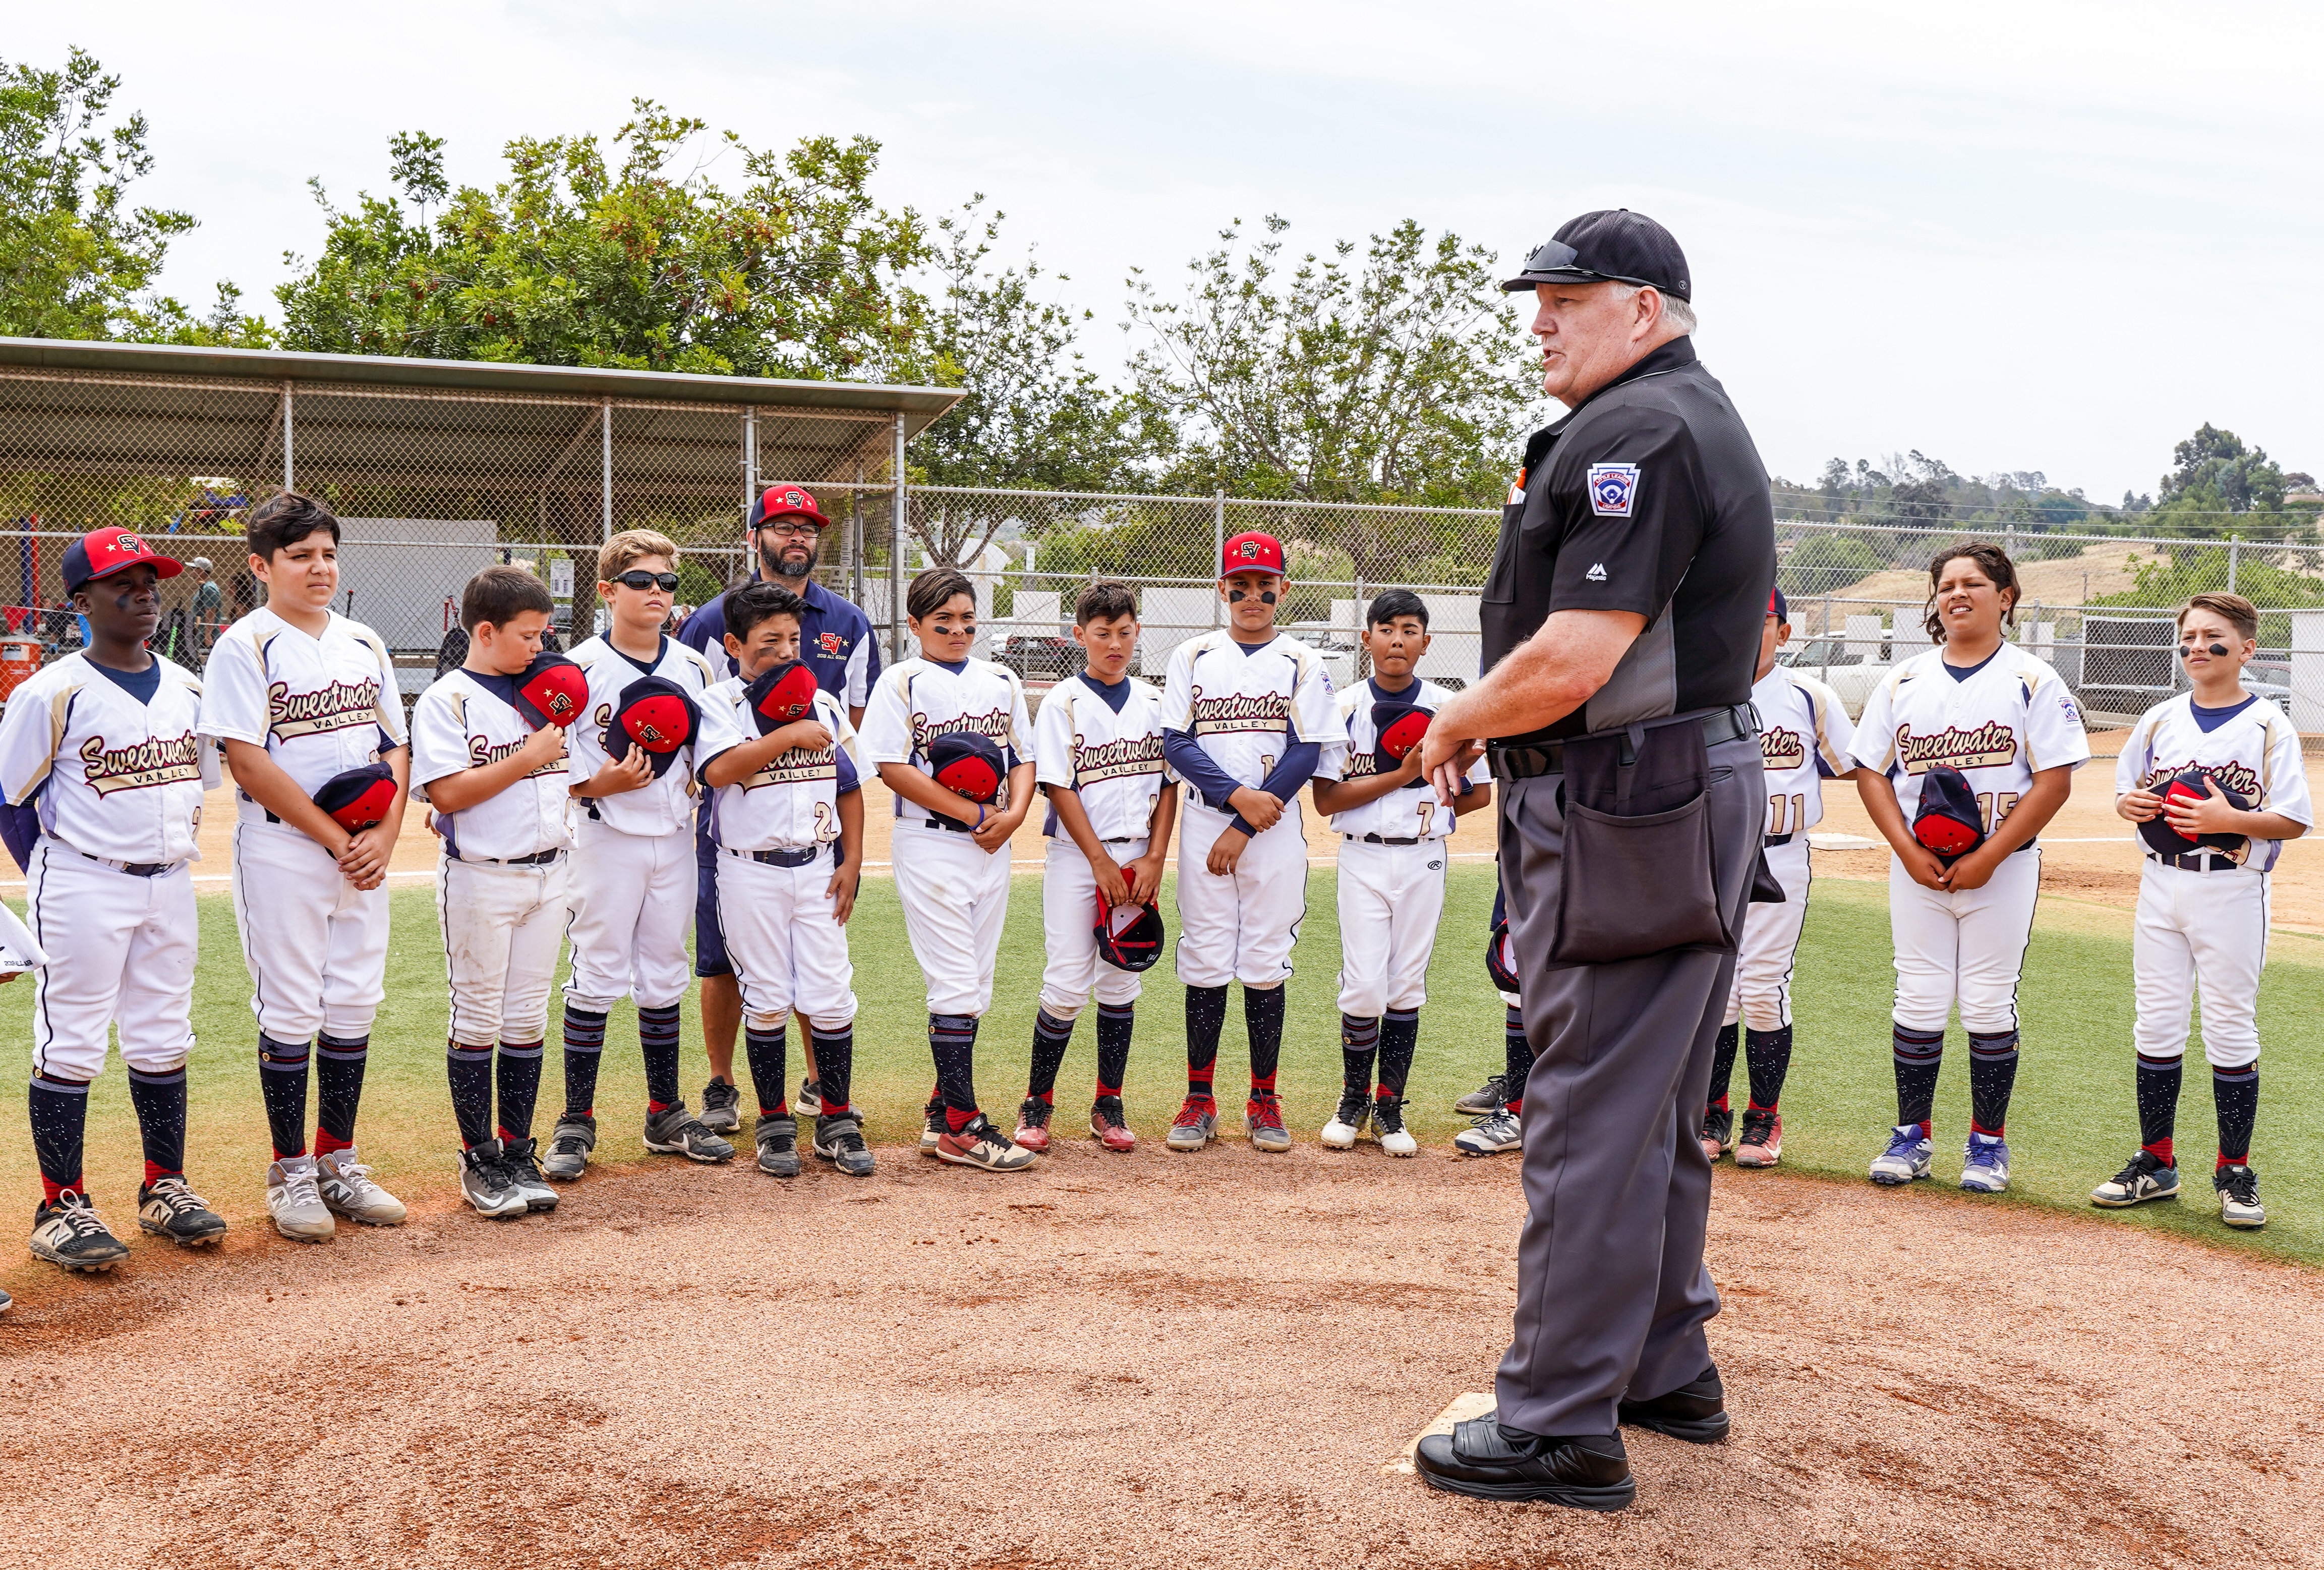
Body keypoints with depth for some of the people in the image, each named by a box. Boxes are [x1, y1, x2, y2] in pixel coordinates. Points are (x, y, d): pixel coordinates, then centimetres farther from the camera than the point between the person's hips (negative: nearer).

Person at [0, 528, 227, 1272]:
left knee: (164, 1042, 12)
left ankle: (165, 1189, 22)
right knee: (70, 1044, -1)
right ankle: (61, 1206, 6)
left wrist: (176, 856, 13)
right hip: (84, 888, -6)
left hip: (170, 885, 6)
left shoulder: (186, 687, 8)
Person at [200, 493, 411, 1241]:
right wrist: (335, 839, -14)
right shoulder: (245, 646, -7)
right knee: (291, 1011, 0)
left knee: (355, 1007, 9)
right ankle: (291, 1173, 11)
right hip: (282, 853, -5)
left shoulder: (364, 644, 11)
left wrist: (383, 837, -5)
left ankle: (338, 1163, 20)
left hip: (364, 854, 5)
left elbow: (395, 749, 11)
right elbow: (248, 762, -14)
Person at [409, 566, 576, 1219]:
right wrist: (528, 758, -19)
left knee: (529, 1019, 10)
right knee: (478, 1020, 3)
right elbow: (448, 793, -19)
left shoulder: (543, 692, 10)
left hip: (548, 874, 6)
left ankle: (518, 1156, 19)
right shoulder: (447, 700, -9)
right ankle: (480, 1160, 12)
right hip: (481, 878, -6)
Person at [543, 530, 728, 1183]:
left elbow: (708, 755, 16)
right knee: (597, 977, -2)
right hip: (607, 836, -5)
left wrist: (698, 776, -5)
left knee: (664, 978, 12)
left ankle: (665, 1116, 22)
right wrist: (603, 784, -24)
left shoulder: (693, 667, 9)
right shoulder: (581, 668, -7)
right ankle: (576, 1123, 6)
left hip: (674, 836, 5)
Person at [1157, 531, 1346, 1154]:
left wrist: (1243, 830, -10)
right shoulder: (1192, 656, 9)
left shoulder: (1303, 663, 5)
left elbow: (1307, 754, -4)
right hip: (1205, 823, 1)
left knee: (1266, 963, 1)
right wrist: (1238, 796, -15)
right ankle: (1199, 1101, 9)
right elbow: (1176, 743, 0)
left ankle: (1263, 1102, 11)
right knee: (1204, 961, 1)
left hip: (1276, 830, -1)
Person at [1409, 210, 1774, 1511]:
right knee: (1659, 1111, 18)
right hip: (1712, 783, 11)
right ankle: (1666, 1369, 30)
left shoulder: (1632, 431, -16)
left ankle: (1564, 1428, 1)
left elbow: (1571, 662, -25)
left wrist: (1455, 724, -7)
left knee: (1595, 1119, -6)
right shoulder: (1714, 423, 18)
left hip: (1622, 814, -11)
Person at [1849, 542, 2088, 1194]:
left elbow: (2055, 779, -8)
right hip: (1916, 867, 2)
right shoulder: (1903, 682, 8)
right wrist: (1909, 851, -8)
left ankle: (1988, 1142, 14)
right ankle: (1912, 1137, 15)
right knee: (1919, 1000, 4)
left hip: (2004, 867, -2)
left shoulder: (2033, 681, -2)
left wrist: (1988, 857, -14)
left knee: (1989, 1005, 2)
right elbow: (1872, 772, 7)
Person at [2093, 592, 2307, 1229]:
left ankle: (2234, 1173, 11)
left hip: (2232, 893, -4)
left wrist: (2228, 819, -24)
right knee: (2156, 1025, 7)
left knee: (2230, 1027, 1)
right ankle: (2156, 1163, 18)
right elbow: (2127, 794, 15)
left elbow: (2294, 820, -9)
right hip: (2161, 887, 4)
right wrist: (2132, 803, -7)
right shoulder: (2160, 720, 8)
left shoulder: (2268, 726, -5)